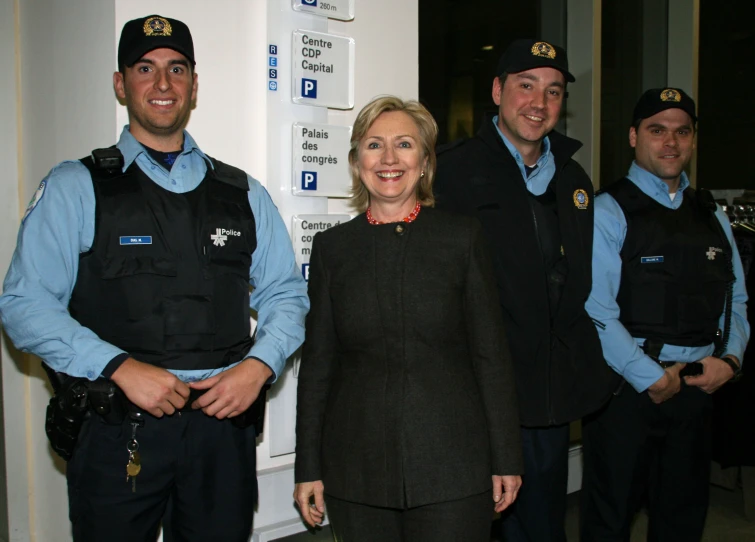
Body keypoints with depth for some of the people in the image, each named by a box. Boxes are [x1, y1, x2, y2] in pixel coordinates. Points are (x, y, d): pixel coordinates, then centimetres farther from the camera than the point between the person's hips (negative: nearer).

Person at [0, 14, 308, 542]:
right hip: (117, 430, -2)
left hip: (224, 418, 3)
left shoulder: (243, 194, 10)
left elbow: (286, 294, 11)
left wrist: (258, 366, -7)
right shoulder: (75, 187, 1)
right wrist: (121, 367, -17)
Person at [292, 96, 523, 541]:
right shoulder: (333, 246, 4)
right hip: (357, 470, 1)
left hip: (452, 469, -1)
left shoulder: (463, 238, 1)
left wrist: (506, 459, -1)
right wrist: (309, 468, 5)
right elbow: (318, 363, 6)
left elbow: (491, 355, 1)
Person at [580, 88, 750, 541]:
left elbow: (736, 300, 15)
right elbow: (598, 311, -16)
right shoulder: (609, 213, -8)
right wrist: (651, 379, -15)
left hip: (699, 386, 6)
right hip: (627, 388, -6)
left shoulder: (712, 216, 13)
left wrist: (731, 358, -2)